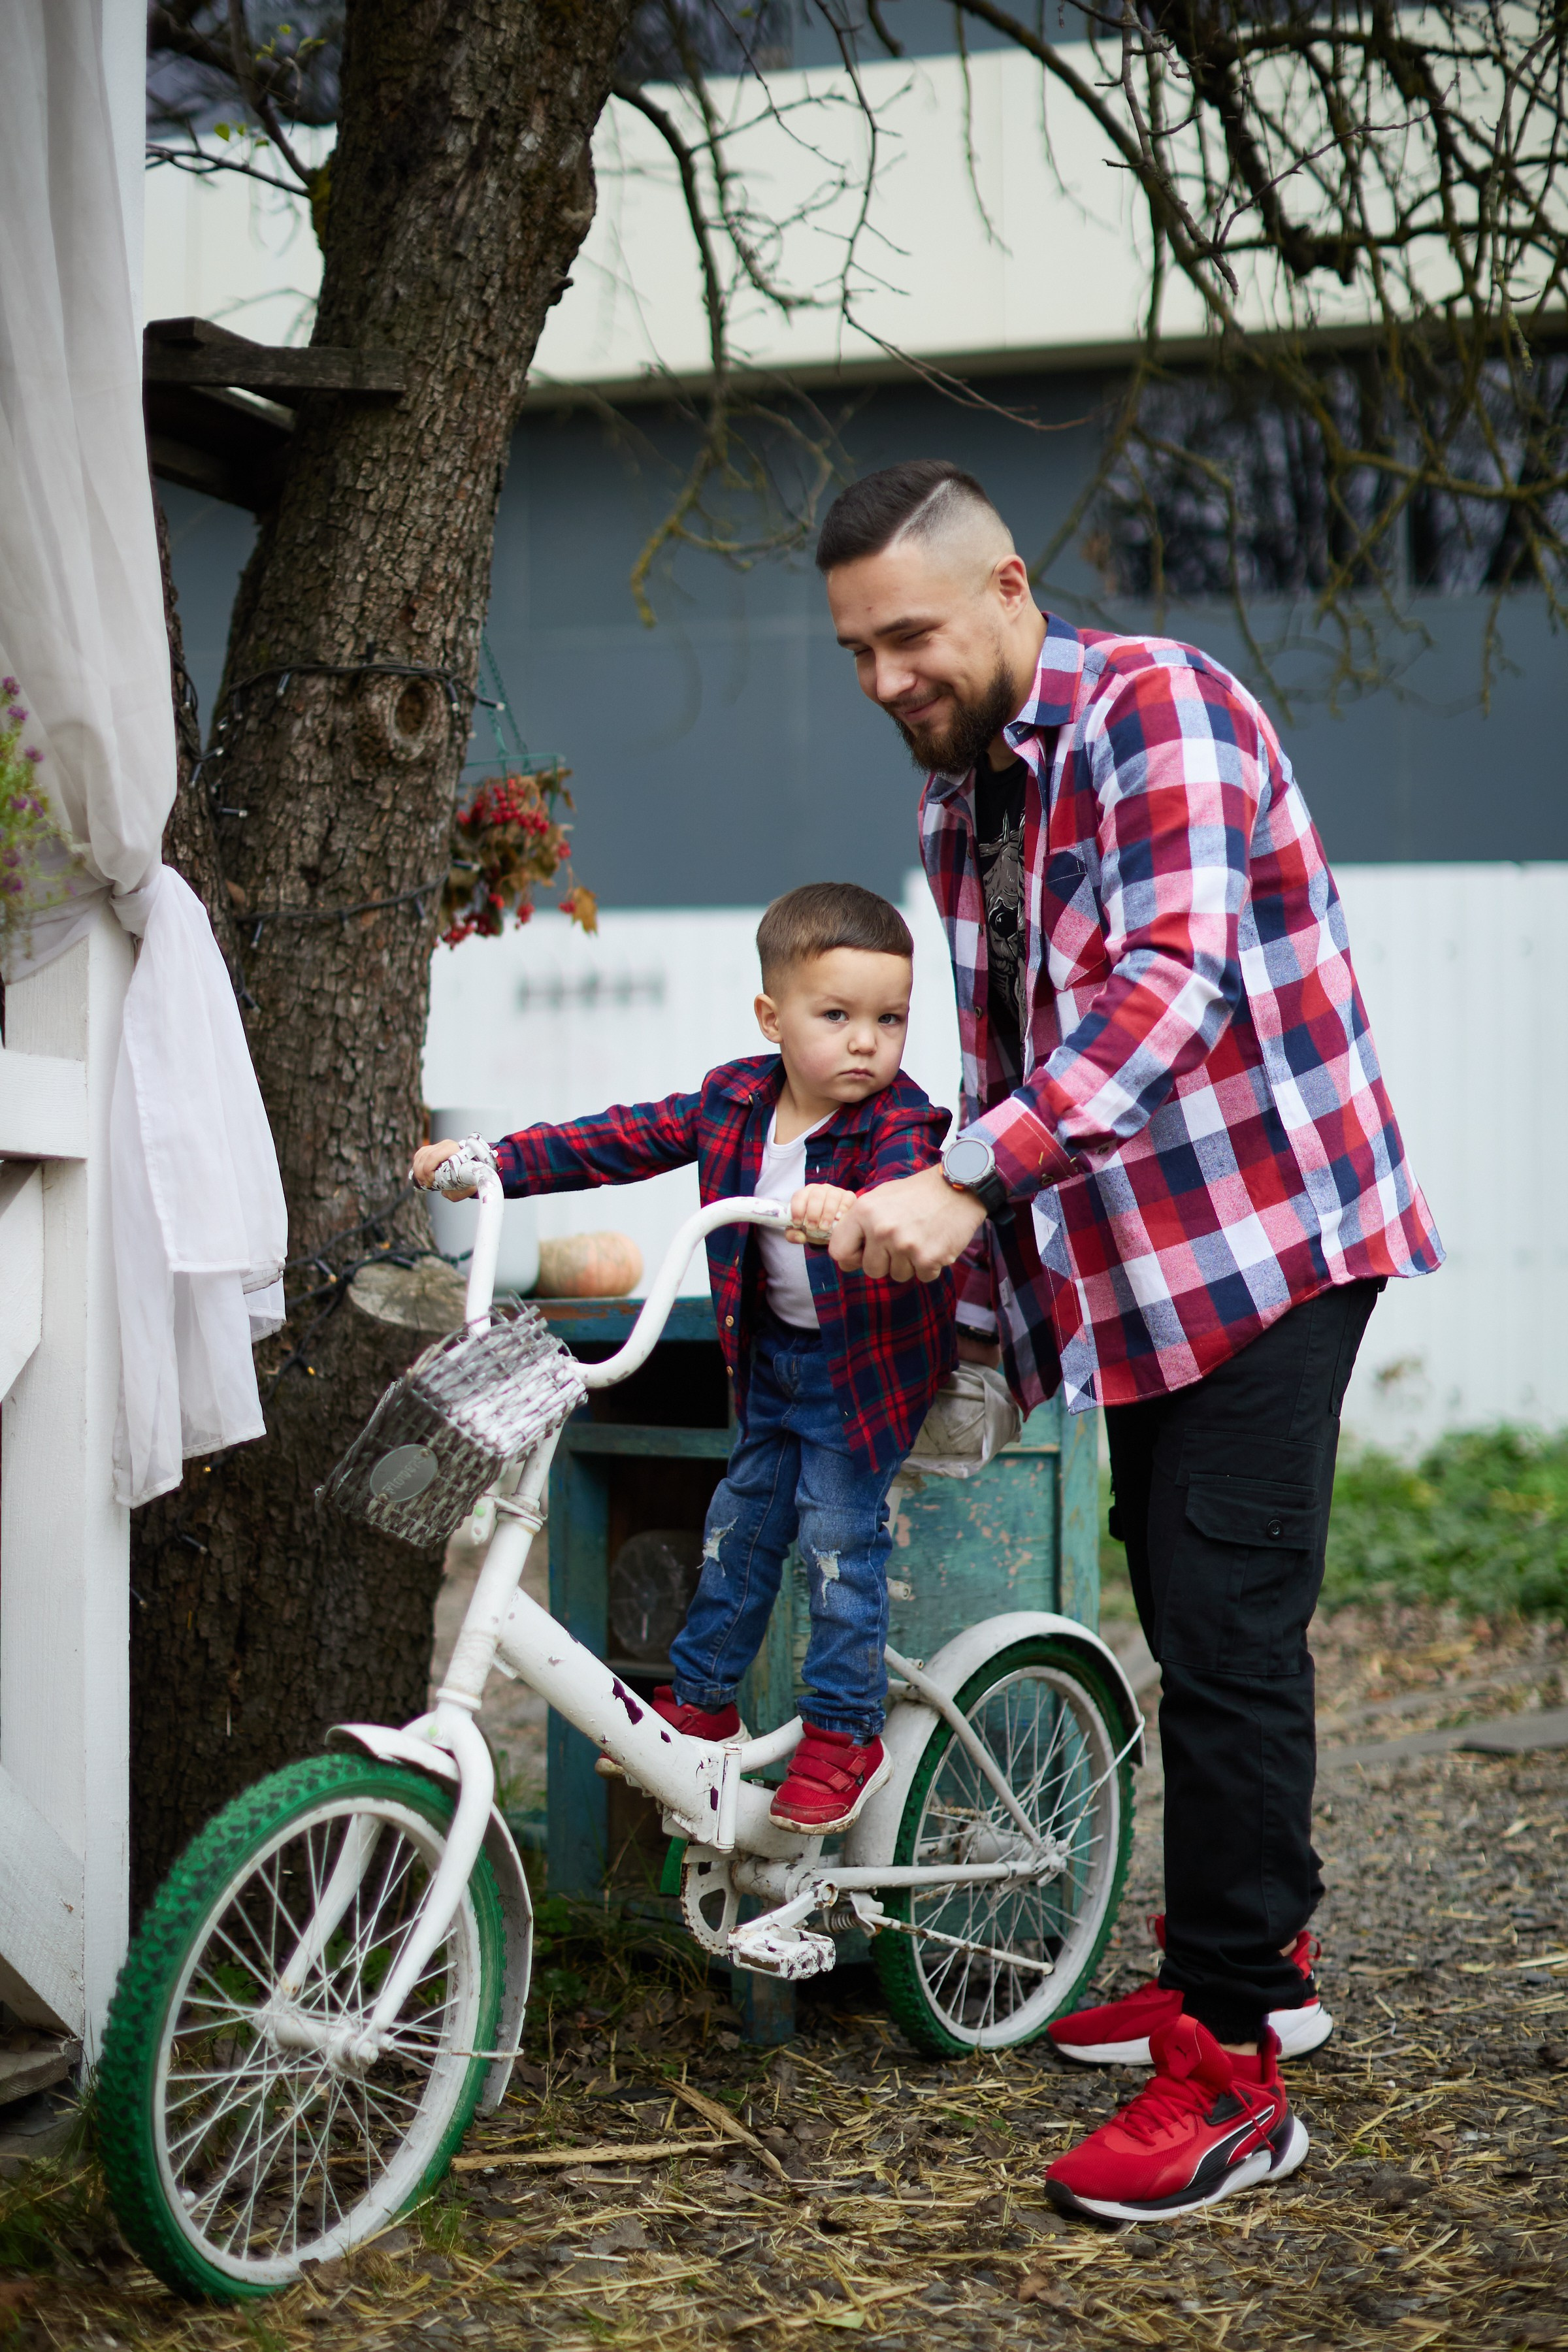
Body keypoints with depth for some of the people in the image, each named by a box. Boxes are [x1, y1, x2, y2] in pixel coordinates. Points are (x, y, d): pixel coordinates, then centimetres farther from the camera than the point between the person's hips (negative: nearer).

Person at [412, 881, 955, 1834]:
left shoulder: (900, 1121, -22)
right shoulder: (733, 1101, -5)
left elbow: (910, 1192, -43)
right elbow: (623, 1141, 2)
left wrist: (853, 1208, -67)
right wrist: (496, 1160, -2)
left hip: (866, 1364, -6)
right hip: (771, 1355, 6)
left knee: (839, 1536, -7)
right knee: (740, 1521, 12)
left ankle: (845, 1736, 7)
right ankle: (701, 1703, 27)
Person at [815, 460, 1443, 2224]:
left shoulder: (1154, 710, -15)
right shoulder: (959, 803, 12)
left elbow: (1171, 984, -29)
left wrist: (968, 1179, -37)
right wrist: (978, 1314, 18)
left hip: (1267, 1238, -9)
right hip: (1137, 1267, 9)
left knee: (1227, 1632, -10)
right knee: (1186, 1620, 15)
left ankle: (1233, 2069, -5)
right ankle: (1255, 1959, 31)